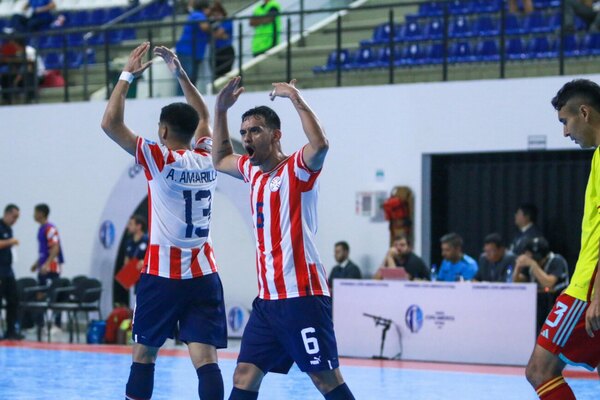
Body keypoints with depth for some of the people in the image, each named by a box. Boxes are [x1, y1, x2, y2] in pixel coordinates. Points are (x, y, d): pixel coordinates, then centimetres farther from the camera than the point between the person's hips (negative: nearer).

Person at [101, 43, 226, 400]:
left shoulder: (161, 159, -8)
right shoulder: (207, 159, 7)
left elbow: (111, 123, -9)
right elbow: (203, 117, 27)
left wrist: (128, 76, -1)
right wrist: (180, 72, 29)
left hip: (163, 275, -4)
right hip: (203, 274, 4)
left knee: (144, 354, 12)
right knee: (206, 359, -5)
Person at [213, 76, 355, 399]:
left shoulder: (296, 169, -8)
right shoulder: (253, 171, 15)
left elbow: (320, 145, -31)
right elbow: (221, 160, 35)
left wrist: (296, 99, -23)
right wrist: (221, 109, 24)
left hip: (303, 297, -8)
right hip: (268, 299, 8)